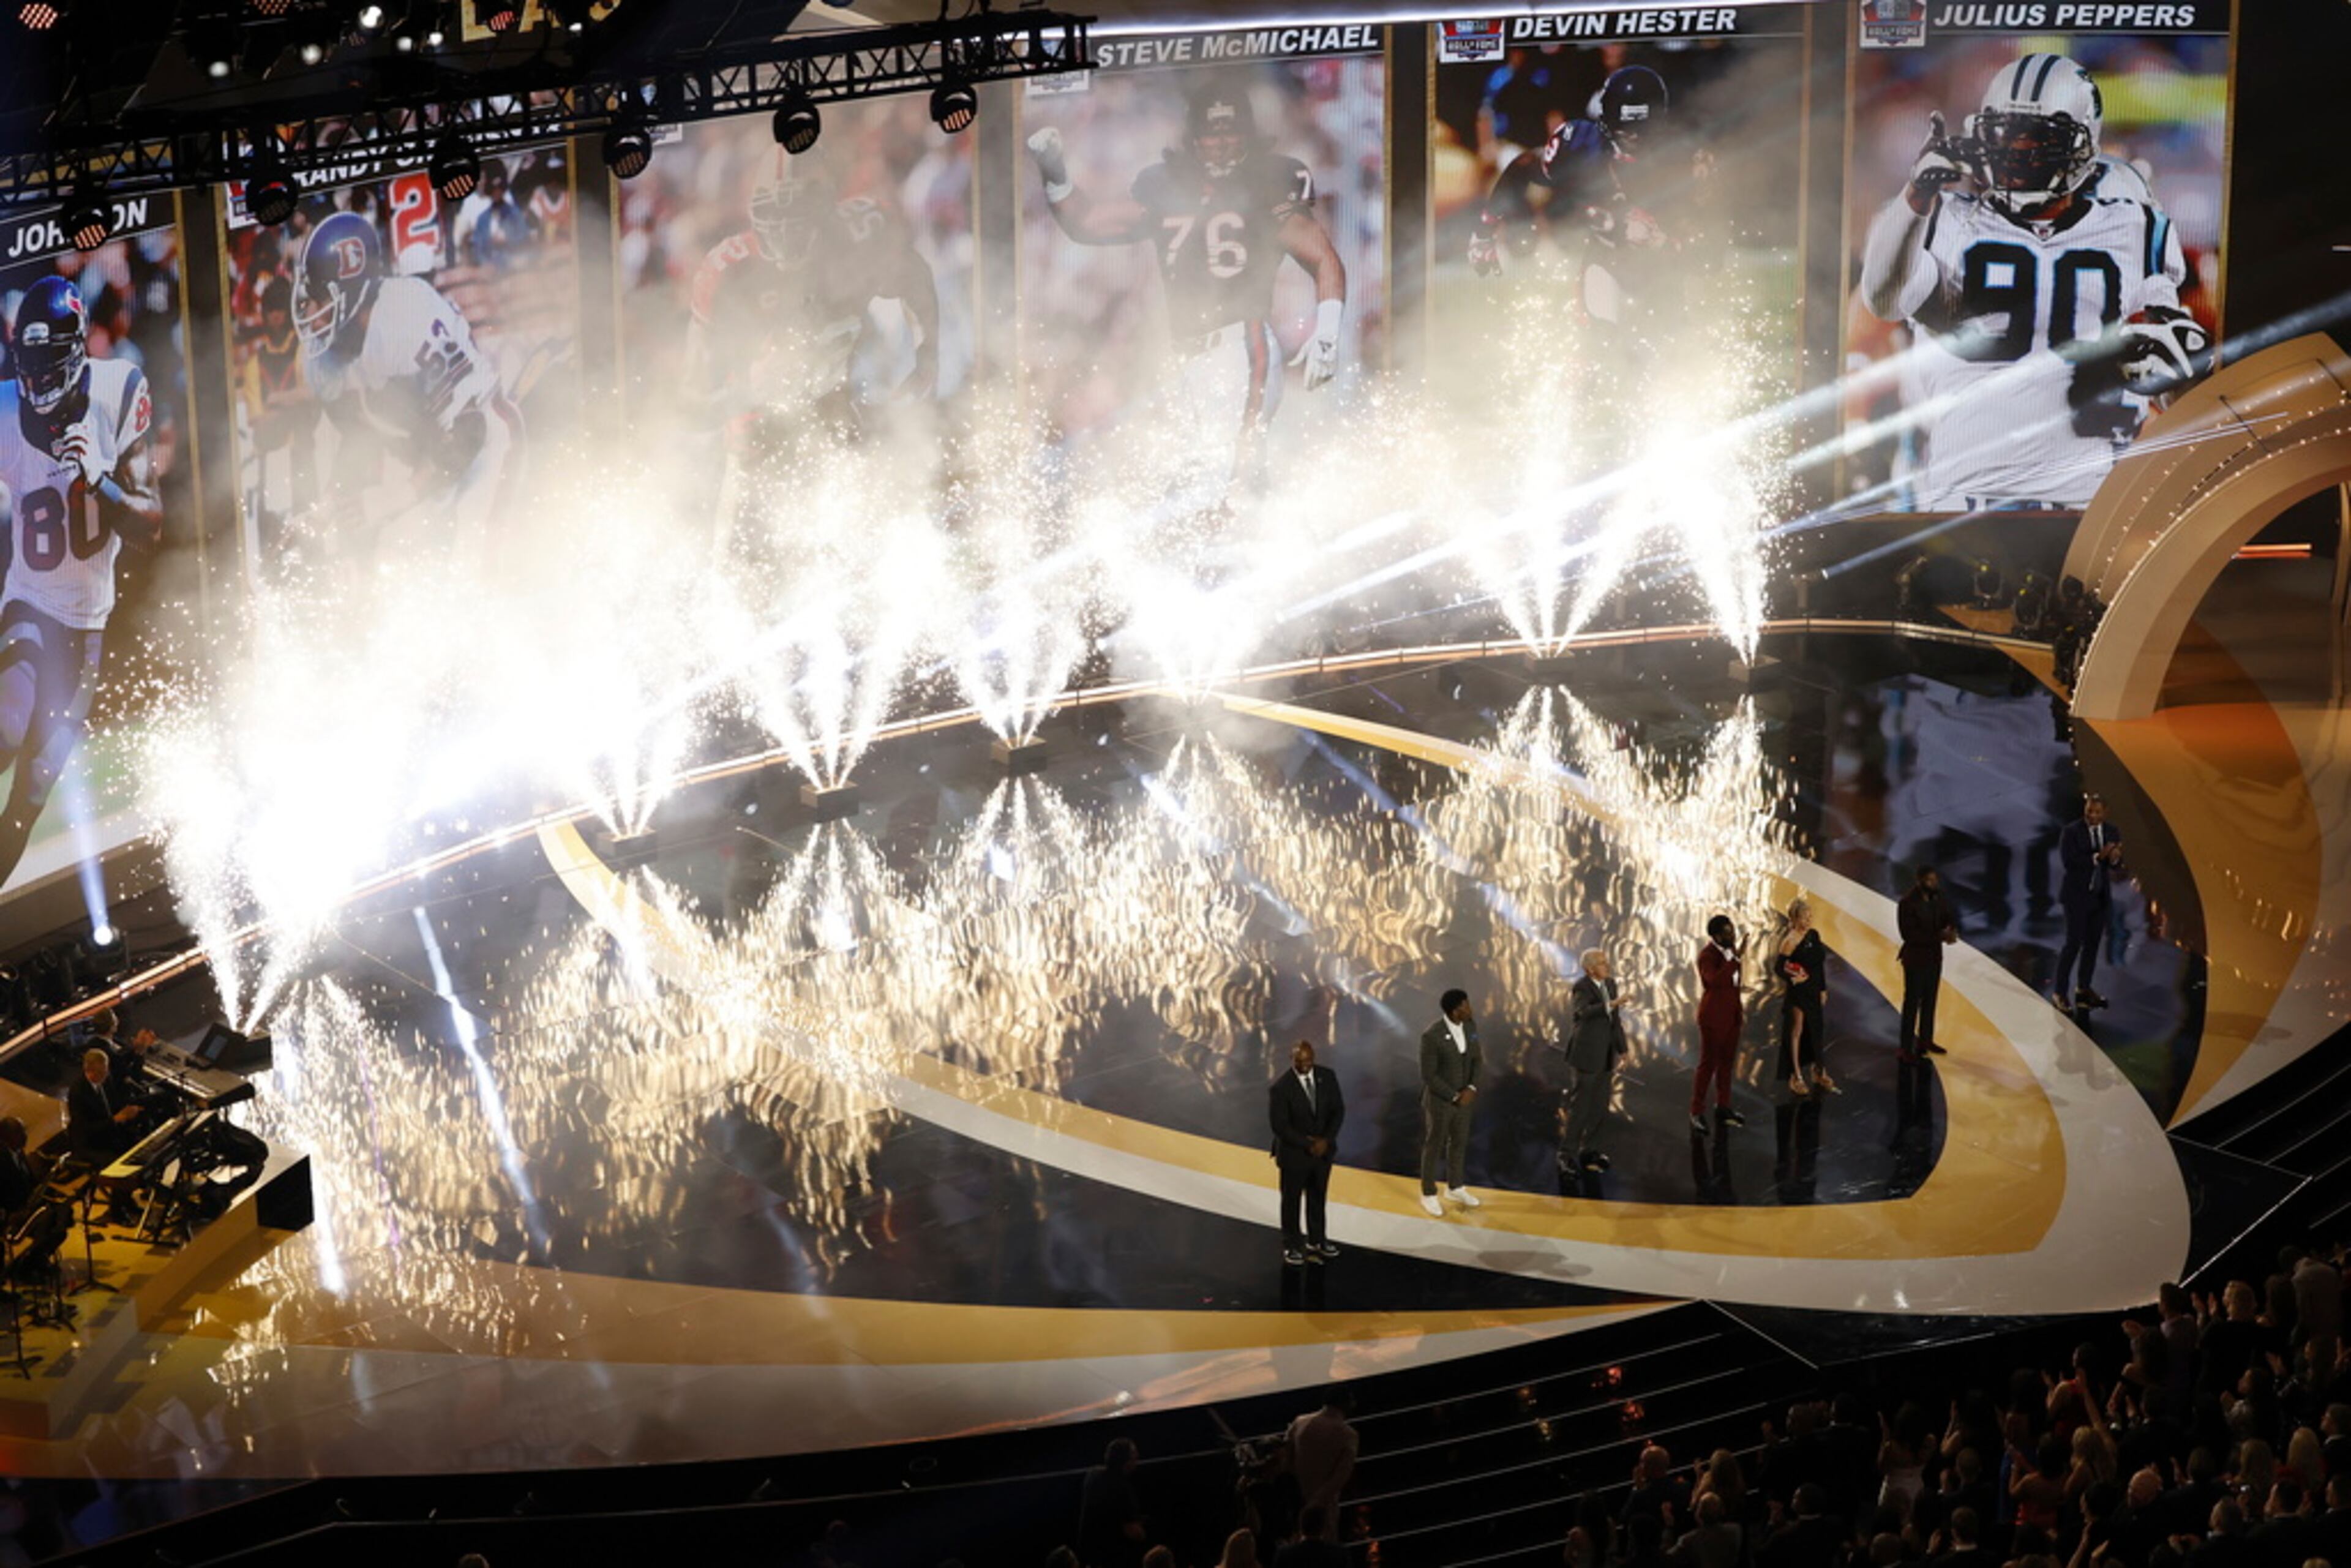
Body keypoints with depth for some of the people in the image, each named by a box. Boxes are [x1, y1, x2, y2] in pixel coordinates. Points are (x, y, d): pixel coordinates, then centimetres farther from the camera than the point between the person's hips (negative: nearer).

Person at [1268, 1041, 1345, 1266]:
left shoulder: (1328, 1077, -9)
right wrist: (1308, 1145, -20)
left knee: (1318, 1197, 20)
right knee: (1292, 1200, 12)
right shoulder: (1280, 1088, -22)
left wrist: (1326, 1140, -16)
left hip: (1323, 1149, 4)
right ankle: (1292, 1246, 28)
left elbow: (1338, 1110, -4)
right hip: (1294, 1153, -4)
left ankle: (1316, 1240, 37)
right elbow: (1280, 1127, -20)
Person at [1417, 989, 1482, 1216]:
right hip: (1439, 1100, -6)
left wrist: (1471, 1089, -12)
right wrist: (1454, 1097, -18)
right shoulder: (1432, 1036, -30)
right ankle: (1429, 1194, 31)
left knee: (1459, 1142, 22)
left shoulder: (1470, 1025, -9)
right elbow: (1428, 1076, -23)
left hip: (1463, 1098, 6)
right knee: (1434, 1146, 12)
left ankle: (1455, 1188, 42)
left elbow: (1476, 1058, 2)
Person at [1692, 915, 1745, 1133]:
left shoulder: (1731, 950, 7)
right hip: (1714, 1016, -8)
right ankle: (1697, 1113, 4)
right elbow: (1715, 981, -34)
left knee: (1727, 1063, 14)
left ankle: (1723, 1108, 24)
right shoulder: (1707, 955, -18)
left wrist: (1741, 1009, 20)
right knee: (1708, 1064, -3)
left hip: (1732, 1014, 8)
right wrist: (1733, 959, -33)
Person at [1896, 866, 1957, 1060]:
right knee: (1912, 1002, -3)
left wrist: (1952, 931, -20)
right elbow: (1908, 933, -23)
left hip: (1935, 957, 7)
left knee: (1930, 1000, 16)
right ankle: (1907, 1047, 2)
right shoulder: (1907, 903, -19)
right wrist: (1939, 936, -28)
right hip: (1915, 958, -7)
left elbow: (1950, 919, 6)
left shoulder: (1939, 899, 1)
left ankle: (1925, 1039, 31)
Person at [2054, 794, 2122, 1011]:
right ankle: (2060, 992, -1)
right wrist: (2097, 857, -28)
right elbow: (2068, 862, -19)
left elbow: (2116, 866, 6)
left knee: (2093, 943, 9)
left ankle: (2083, 989, 20)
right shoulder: (2071, 832, -11)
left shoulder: (2112, 833, 4)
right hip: (2077, 895, -5)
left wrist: (2115, 859, -19)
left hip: (2101, 896, 5)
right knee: (2074, 943, -7)